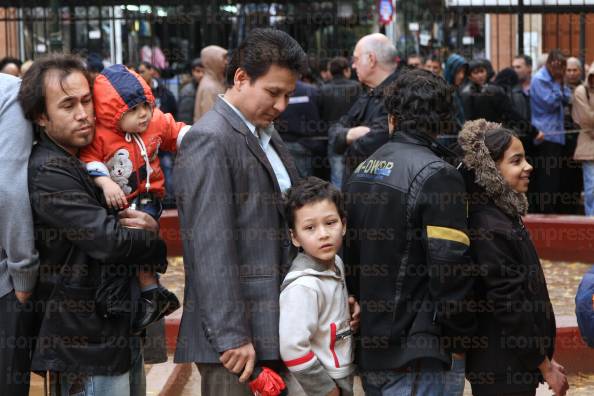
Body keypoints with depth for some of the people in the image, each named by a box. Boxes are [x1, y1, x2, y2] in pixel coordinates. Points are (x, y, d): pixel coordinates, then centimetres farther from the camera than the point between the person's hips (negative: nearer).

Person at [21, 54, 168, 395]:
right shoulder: (48, 172, -18)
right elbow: (109, 240, -25)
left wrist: (148, 225, -10)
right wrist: (157, 248, -5)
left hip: (122, 333, 9)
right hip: (88, 347, -9)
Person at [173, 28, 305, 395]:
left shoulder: (268, 136, 17)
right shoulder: (209, 141, -12)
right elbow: (211, 247, -18)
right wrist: (230, 336, -21)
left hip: (276, 325, 8)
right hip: (238, 333, -8)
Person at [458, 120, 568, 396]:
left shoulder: (505, 217, 10)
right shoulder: (489, 228, -20)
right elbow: (509, 306, -20)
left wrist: (543, 358, 17)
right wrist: (544, 365, -13)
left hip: (517, 367, 9)